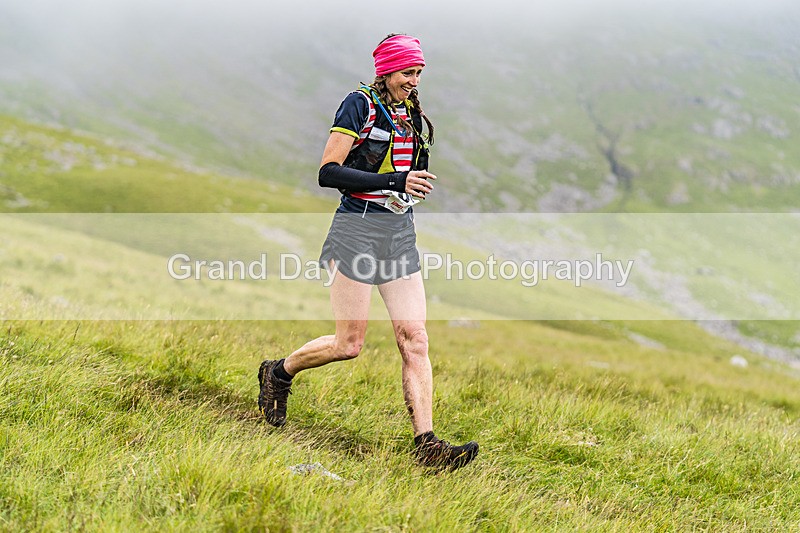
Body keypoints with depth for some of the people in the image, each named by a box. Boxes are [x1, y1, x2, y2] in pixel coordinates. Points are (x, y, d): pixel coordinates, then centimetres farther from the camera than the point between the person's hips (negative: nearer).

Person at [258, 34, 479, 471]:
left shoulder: (413, 114, 14)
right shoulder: (360, 104, -8)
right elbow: (328, 172, -16)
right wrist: (394, 181, -21)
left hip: (401, 232, 6)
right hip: (358, 227, -6)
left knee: (414, 338, -5)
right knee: (349, 344, -2)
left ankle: (427, 445, -8)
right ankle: (278, 373, 25)